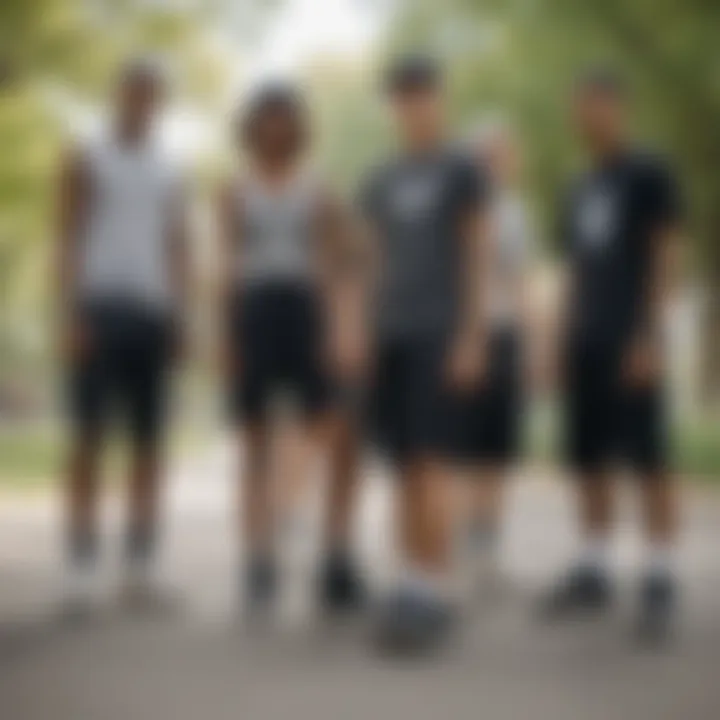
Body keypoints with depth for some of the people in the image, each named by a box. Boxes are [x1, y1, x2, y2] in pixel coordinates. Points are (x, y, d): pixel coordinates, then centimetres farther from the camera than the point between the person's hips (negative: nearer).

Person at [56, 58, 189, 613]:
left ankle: (142, 566, 8)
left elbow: (179, 249, 15)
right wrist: (69, 316, -11)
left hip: (153, 313, 4)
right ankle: (82, 569, -3)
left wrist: (180, 318, 5)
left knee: (150, 444, 3)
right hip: (100, 308, -4)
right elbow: (67, 243, -1)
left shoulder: (171, 171, 17)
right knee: (89, 441, -5)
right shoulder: (85, 161, 6)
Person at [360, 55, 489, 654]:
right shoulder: (379, 183, 17)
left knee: (431, 461, -13)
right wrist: (364, 336, 10)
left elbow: (475, 258, -2)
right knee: (404, 464, 4)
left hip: (440, 335, -5)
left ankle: (437, 592, -11)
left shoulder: (461, 171, 2)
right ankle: (413, 584, 8)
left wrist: (471, 339, -11)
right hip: (390, 334, 5)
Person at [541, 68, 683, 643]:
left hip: (631, 341, -7)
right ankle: (594, 572, 14)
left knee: (649, 459, -6)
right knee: (590, 458, 7)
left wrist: (650, 337, -16)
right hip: (585, 341, 7)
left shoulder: (650, 174, -1)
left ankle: (661, 583, -3)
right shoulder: (581, 189, 18)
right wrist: (564, 343, 15)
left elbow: (666, 256, -8)